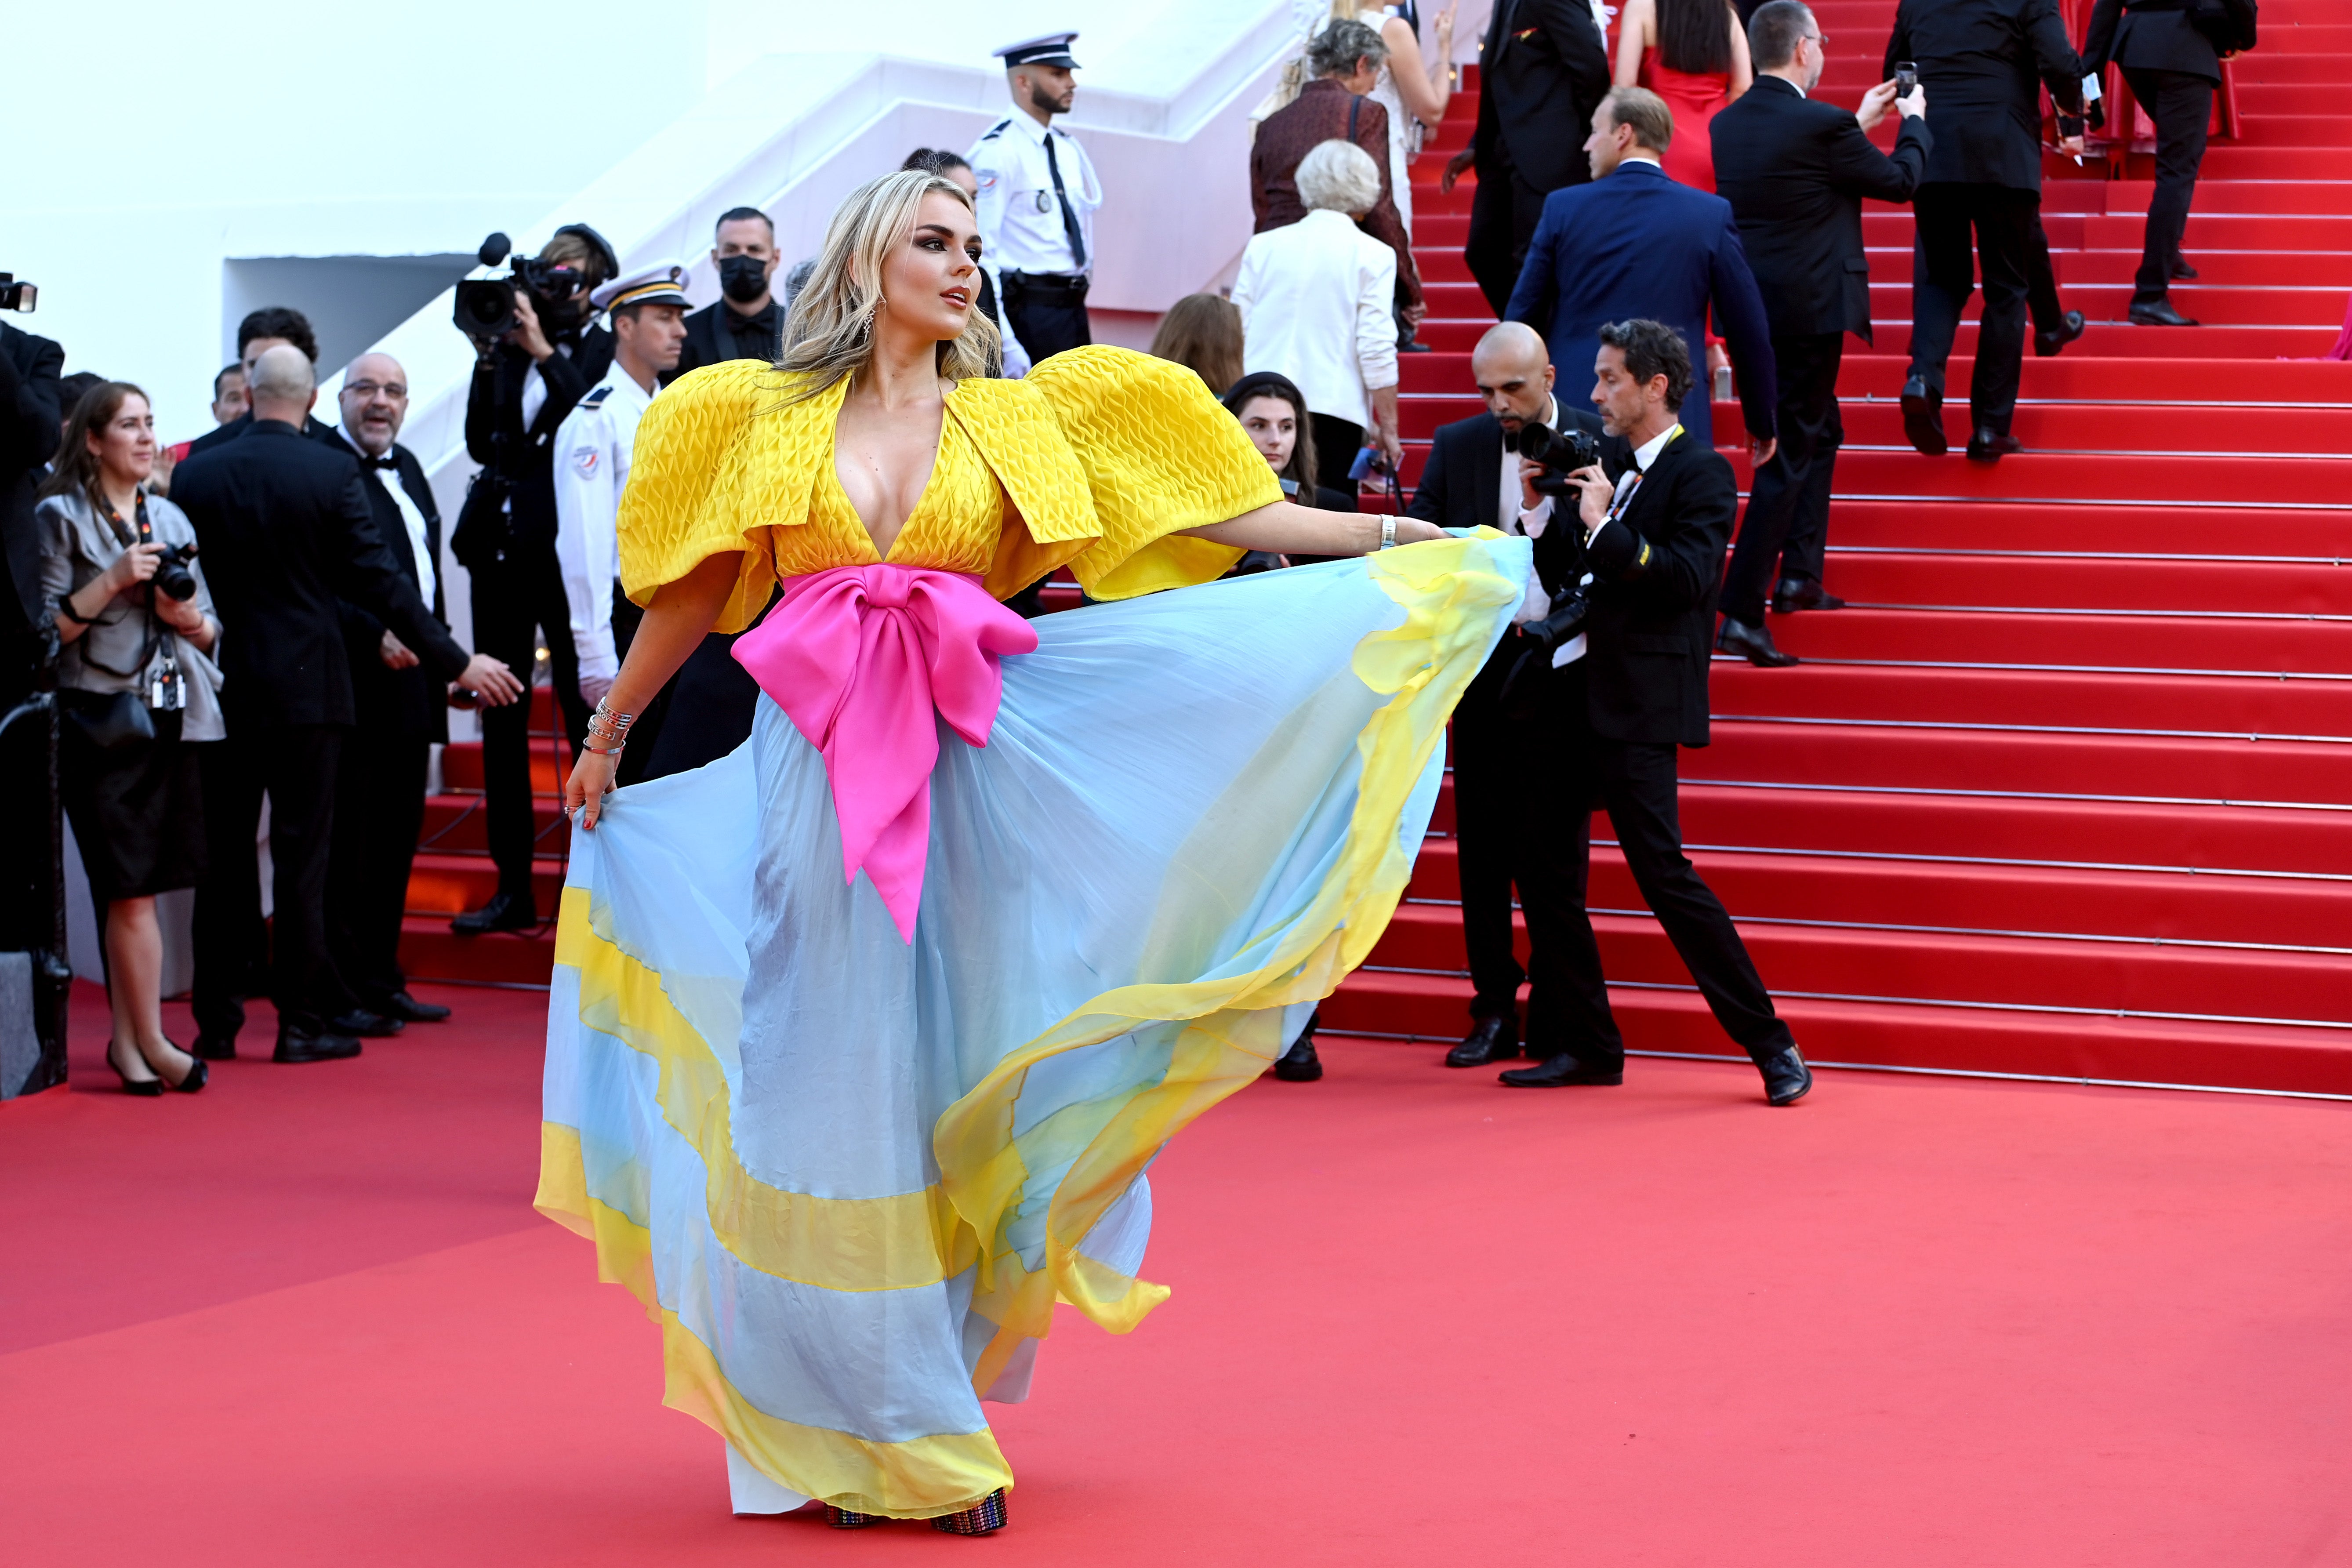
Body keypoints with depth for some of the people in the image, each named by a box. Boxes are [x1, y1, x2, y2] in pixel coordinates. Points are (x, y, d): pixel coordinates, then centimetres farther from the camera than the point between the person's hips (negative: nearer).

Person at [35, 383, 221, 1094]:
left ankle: (125, 1040, 12)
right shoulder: (61, 518, 0)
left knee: (131, 894, 5)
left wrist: (189, 619, -1)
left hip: (175, 721, 5)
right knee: (132, 892, -7)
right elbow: (45, 628, -6)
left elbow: (210, 631, 20)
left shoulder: (170, 520, 17)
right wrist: (113, 583, -14)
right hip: (104, 722, -5)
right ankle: (152, 1045, 2)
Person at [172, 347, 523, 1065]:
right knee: (302, 857, 1)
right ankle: (303, 1023, 3)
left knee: (224, 857, 9)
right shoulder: (333, 472, -8)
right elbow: (379, 581, -8)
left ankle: (216, 1024, 12)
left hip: (221, 687, 3)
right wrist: (456, 663, -2)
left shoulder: (196, 473, 0)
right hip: (305, 685, -3)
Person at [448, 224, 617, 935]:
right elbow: (481, 444, 6)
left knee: (585, 714, -3)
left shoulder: (606, 352, -2)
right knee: (502, 718, 7)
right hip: (501, 544, 5)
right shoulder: (510, 347, 11)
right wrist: (490, 360, -3)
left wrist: (544, 352, -16)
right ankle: (513, 887, 13)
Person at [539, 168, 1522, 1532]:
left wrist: (1389, 536, -2)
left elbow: (1215, 508, 4)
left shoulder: (1018, 419, 9)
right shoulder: (769, 417, 8)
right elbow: (693, 594, 16)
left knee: (958, 1078, 4)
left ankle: (938, 1410, 17)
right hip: (816, 778, -1)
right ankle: (859, 1428, 12)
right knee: (835, 1087, 1)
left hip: (973, 772, 1)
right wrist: (608, 734, 21)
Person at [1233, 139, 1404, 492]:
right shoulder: (1372, 257, 0)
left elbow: (1236, 333, 10)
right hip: (1333, 408, -3)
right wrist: (1388, 429, 1)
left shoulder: (1263, 246, 10)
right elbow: (1376, 349, -5)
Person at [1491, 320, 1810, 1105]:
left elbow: (1689, 576, -19)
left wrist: (1604, 527, -17)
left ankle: (1770, 1044, -2)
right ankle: (1585, 1045, 17)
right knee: (1550, 868, 8)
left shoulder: (1700, 472, -7)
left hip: (1638, 705, -8)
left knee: (1662, 872, -10)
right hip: (1573, 694, 8)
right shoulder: (1609, 467, 15)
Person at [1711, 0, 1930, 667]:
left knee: (1820, 432, 25)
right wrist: (1915, 121, 16)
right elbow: (1900, 181, -2)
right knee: (1787, 458, -3)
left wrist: (1861, 123, 27)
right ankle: (1742, 614, -6)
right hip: (1808, 310, -8)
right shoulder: (1822, 124, -17)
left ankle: (1799, 575, 27)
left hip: (1749, 306, 8)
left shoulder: (1728, 124, 5)